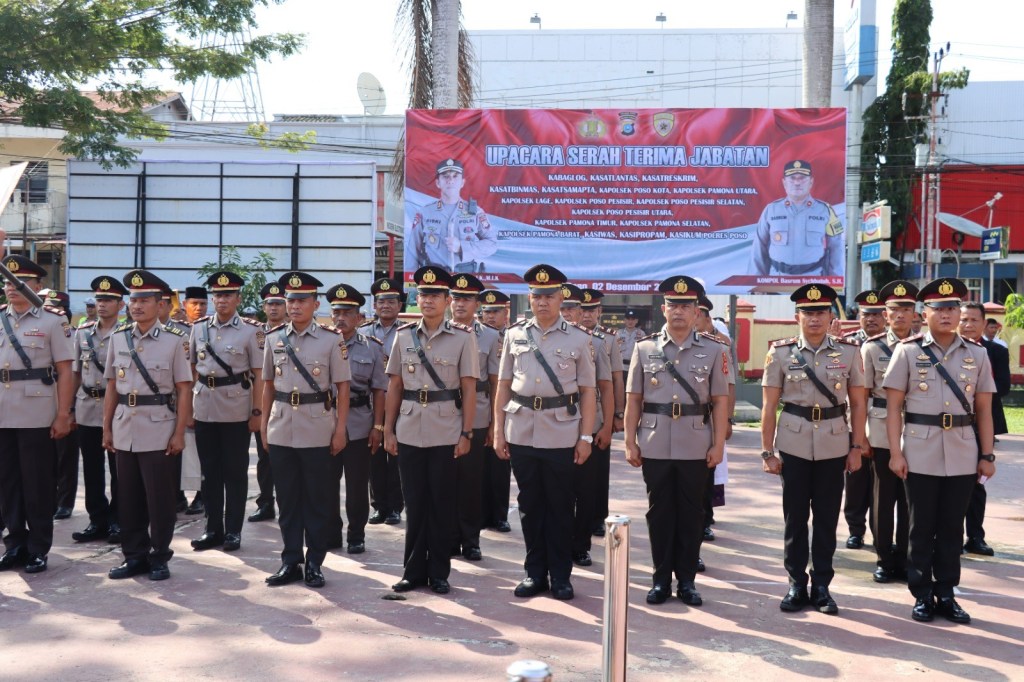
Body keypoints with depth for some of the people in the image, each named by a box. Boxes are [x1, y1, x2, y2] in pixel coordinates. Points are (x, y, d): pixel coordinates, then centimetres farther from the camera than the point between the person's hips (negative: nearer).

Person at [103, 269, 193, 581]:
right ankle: (134, 555, 22)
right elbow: (111, 386, 11)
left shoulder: (174, 340, -4)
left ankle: (159, 557, 16)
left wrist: (179, 433, -8)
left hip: (158, 430, -4)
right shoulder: (118, 337, 7)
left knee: (159, 498, 3)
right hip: (124, 430, 4)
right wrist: (106, 428, 8)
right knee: (128, 498, 10)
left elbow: (183, 390, -5)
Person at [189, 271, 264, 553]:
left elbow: (259, 375, -3)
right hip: (204, 409, 3)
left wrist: (257, 412, -7)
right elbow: (192, 369, 11)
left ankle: (233, 530, 13)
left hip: (236, 410, -3)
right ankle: (213, 528, 19)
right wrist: (188, 407, 7)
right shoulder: (199, 327, 6)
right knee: (209, 471, 9)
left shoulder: (251, 330, -4)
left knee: (235, 472, 4)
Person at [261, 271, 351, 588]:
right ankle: (290, 561, 20)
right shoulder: (274, 338, 7)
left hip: (317, 431, -3)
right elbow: (268, 384, 13)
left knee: (317, 499, 5)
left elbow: (342, 386, -2)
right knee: (287, 498, 9)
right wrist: (264, 423, 8)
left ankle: (314, 563, 16)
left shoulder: (331, 339, -3)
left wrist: (340, 429, -6)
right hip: (281, 430, 3)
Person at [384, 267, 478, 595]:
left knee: (442, 504, 6)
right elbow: (394, 386, 9)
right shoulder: (403, 335, 6)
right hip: (409, 432, 2)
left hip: (446, 433, -2)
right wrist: (388, 430, 5)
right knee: (415, 503, 9)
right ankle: (414, 570, 20)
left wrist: (466, 434, -7)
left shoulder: (463, 337, -2)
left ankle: (438, 572, 18)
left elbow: (469, 389, -3)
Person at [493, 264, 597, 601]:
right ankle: (534, 572, 21)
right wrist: (498, 431, 3)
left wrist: (585, 437, -4)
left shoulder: (579, 339, 1)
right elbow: (503, 385, 8)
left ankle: (560, 575, 17)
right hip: (521, 432, 2)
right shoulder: (514, 335, 6)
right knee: (530, 504, 10)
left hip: (562, 435, -2)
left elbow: (588, 391, 1)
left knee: (560, 506, 6)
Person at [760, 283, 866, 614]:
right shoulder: (781, 352, -1)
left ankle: (821, 585, 19)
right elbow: (769, 406, 0)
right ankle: (797, 584, 18)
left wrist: (857, 447, 2)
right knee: (795, 516, 7)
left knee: (827, 517, 7)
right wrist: (767, 451, -3)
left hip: (834, 445, 1)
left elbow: (857, 403, 6)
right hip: (793, 444, 0)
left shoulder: (848, 352, 2)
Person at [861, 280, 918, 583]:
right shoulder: (871, 347, 1)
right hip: (882, 432, -1)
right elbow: (862, 395, 1)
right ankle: (884, 559, 15)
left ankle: (903, 558, 18)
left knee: (909, 497, 7)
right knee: (884, 496, 5)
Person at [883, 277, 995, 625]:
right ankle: (922, 596, 16)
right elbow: (894, 406, -2)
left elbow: (984, 410, 9)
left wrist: (987, 455, 5)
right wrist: (895, 452, -8)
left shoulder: (977, 354, 7)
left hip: (962, 456, 2)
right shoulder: (908, 351, 0)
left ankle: (945, 594, 21)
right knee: (921, 528, 6)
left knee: (952, 528, 10)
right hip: (920, 455, -2)